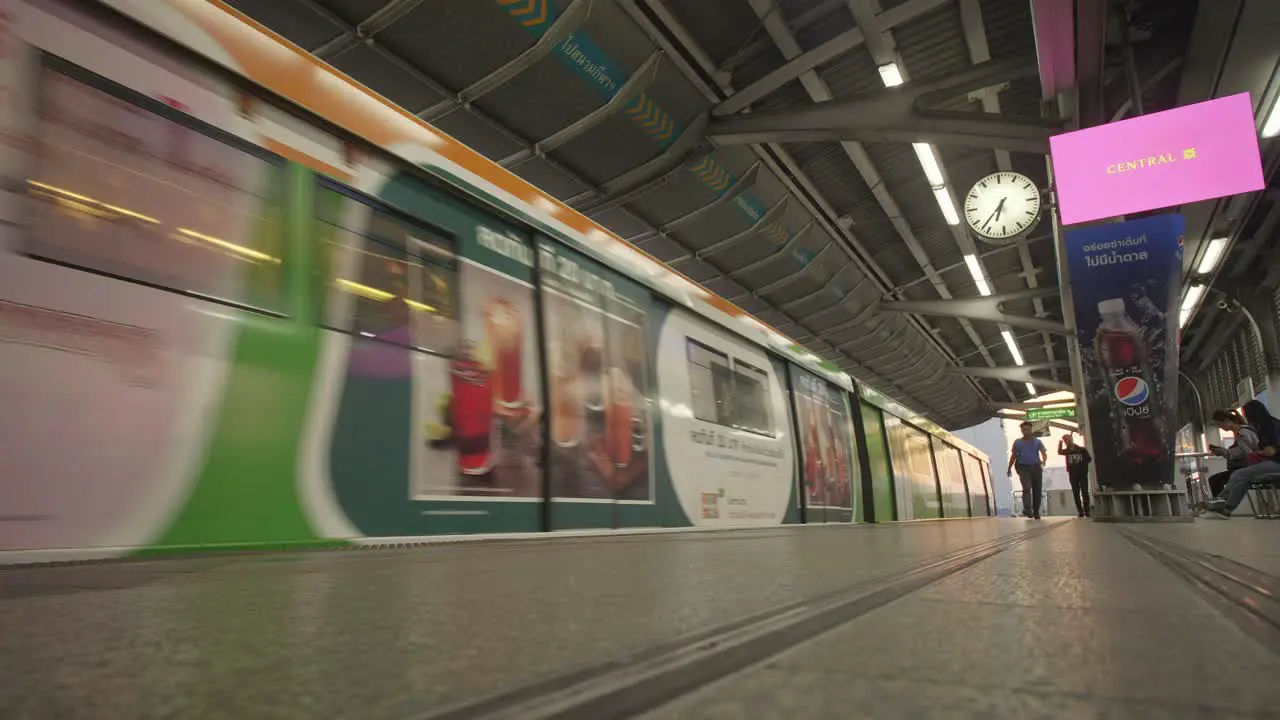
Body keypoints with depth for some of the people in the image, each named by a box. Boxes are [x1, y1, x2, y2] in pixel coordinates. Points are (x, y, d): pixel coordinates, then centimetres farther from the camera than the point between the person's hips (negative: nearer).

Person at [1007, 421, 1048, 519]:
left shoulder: (1038, 442, 8)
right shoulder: (1017, 442, 9)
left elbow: (1044, 453, -2)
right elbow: (1013, 456, 14)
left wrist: (1044, 461, -23)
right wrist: (1009, 468, 11)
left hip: (1036, 467, 2)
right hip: (1023, 468, -2)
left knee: (1037, 490, 3)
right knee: (1026, 488, -20)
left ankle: (1036, 512, 15)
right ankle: (1027, 509, -32)